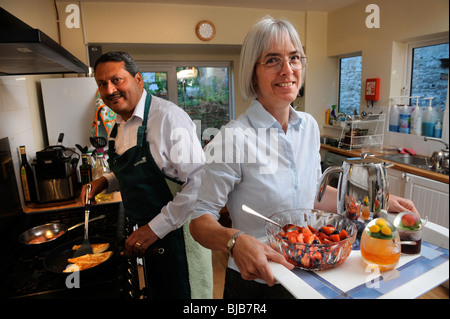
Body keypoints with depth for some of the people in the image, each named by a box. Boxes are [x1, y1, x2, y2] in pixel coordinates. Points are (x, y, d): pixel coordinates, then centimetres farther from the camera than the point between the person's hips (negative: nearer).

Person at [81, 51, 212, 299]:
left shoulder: (167, 116, -22)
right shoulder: (119, 125, 6)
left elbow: (199, 181, -27)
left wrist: (157, 227, -24)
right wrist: (105, 182, 1)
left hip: (177, 230, -7)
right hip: (148, 232, 8)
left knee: (181, 292, 13)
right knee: (157, 291, 25)